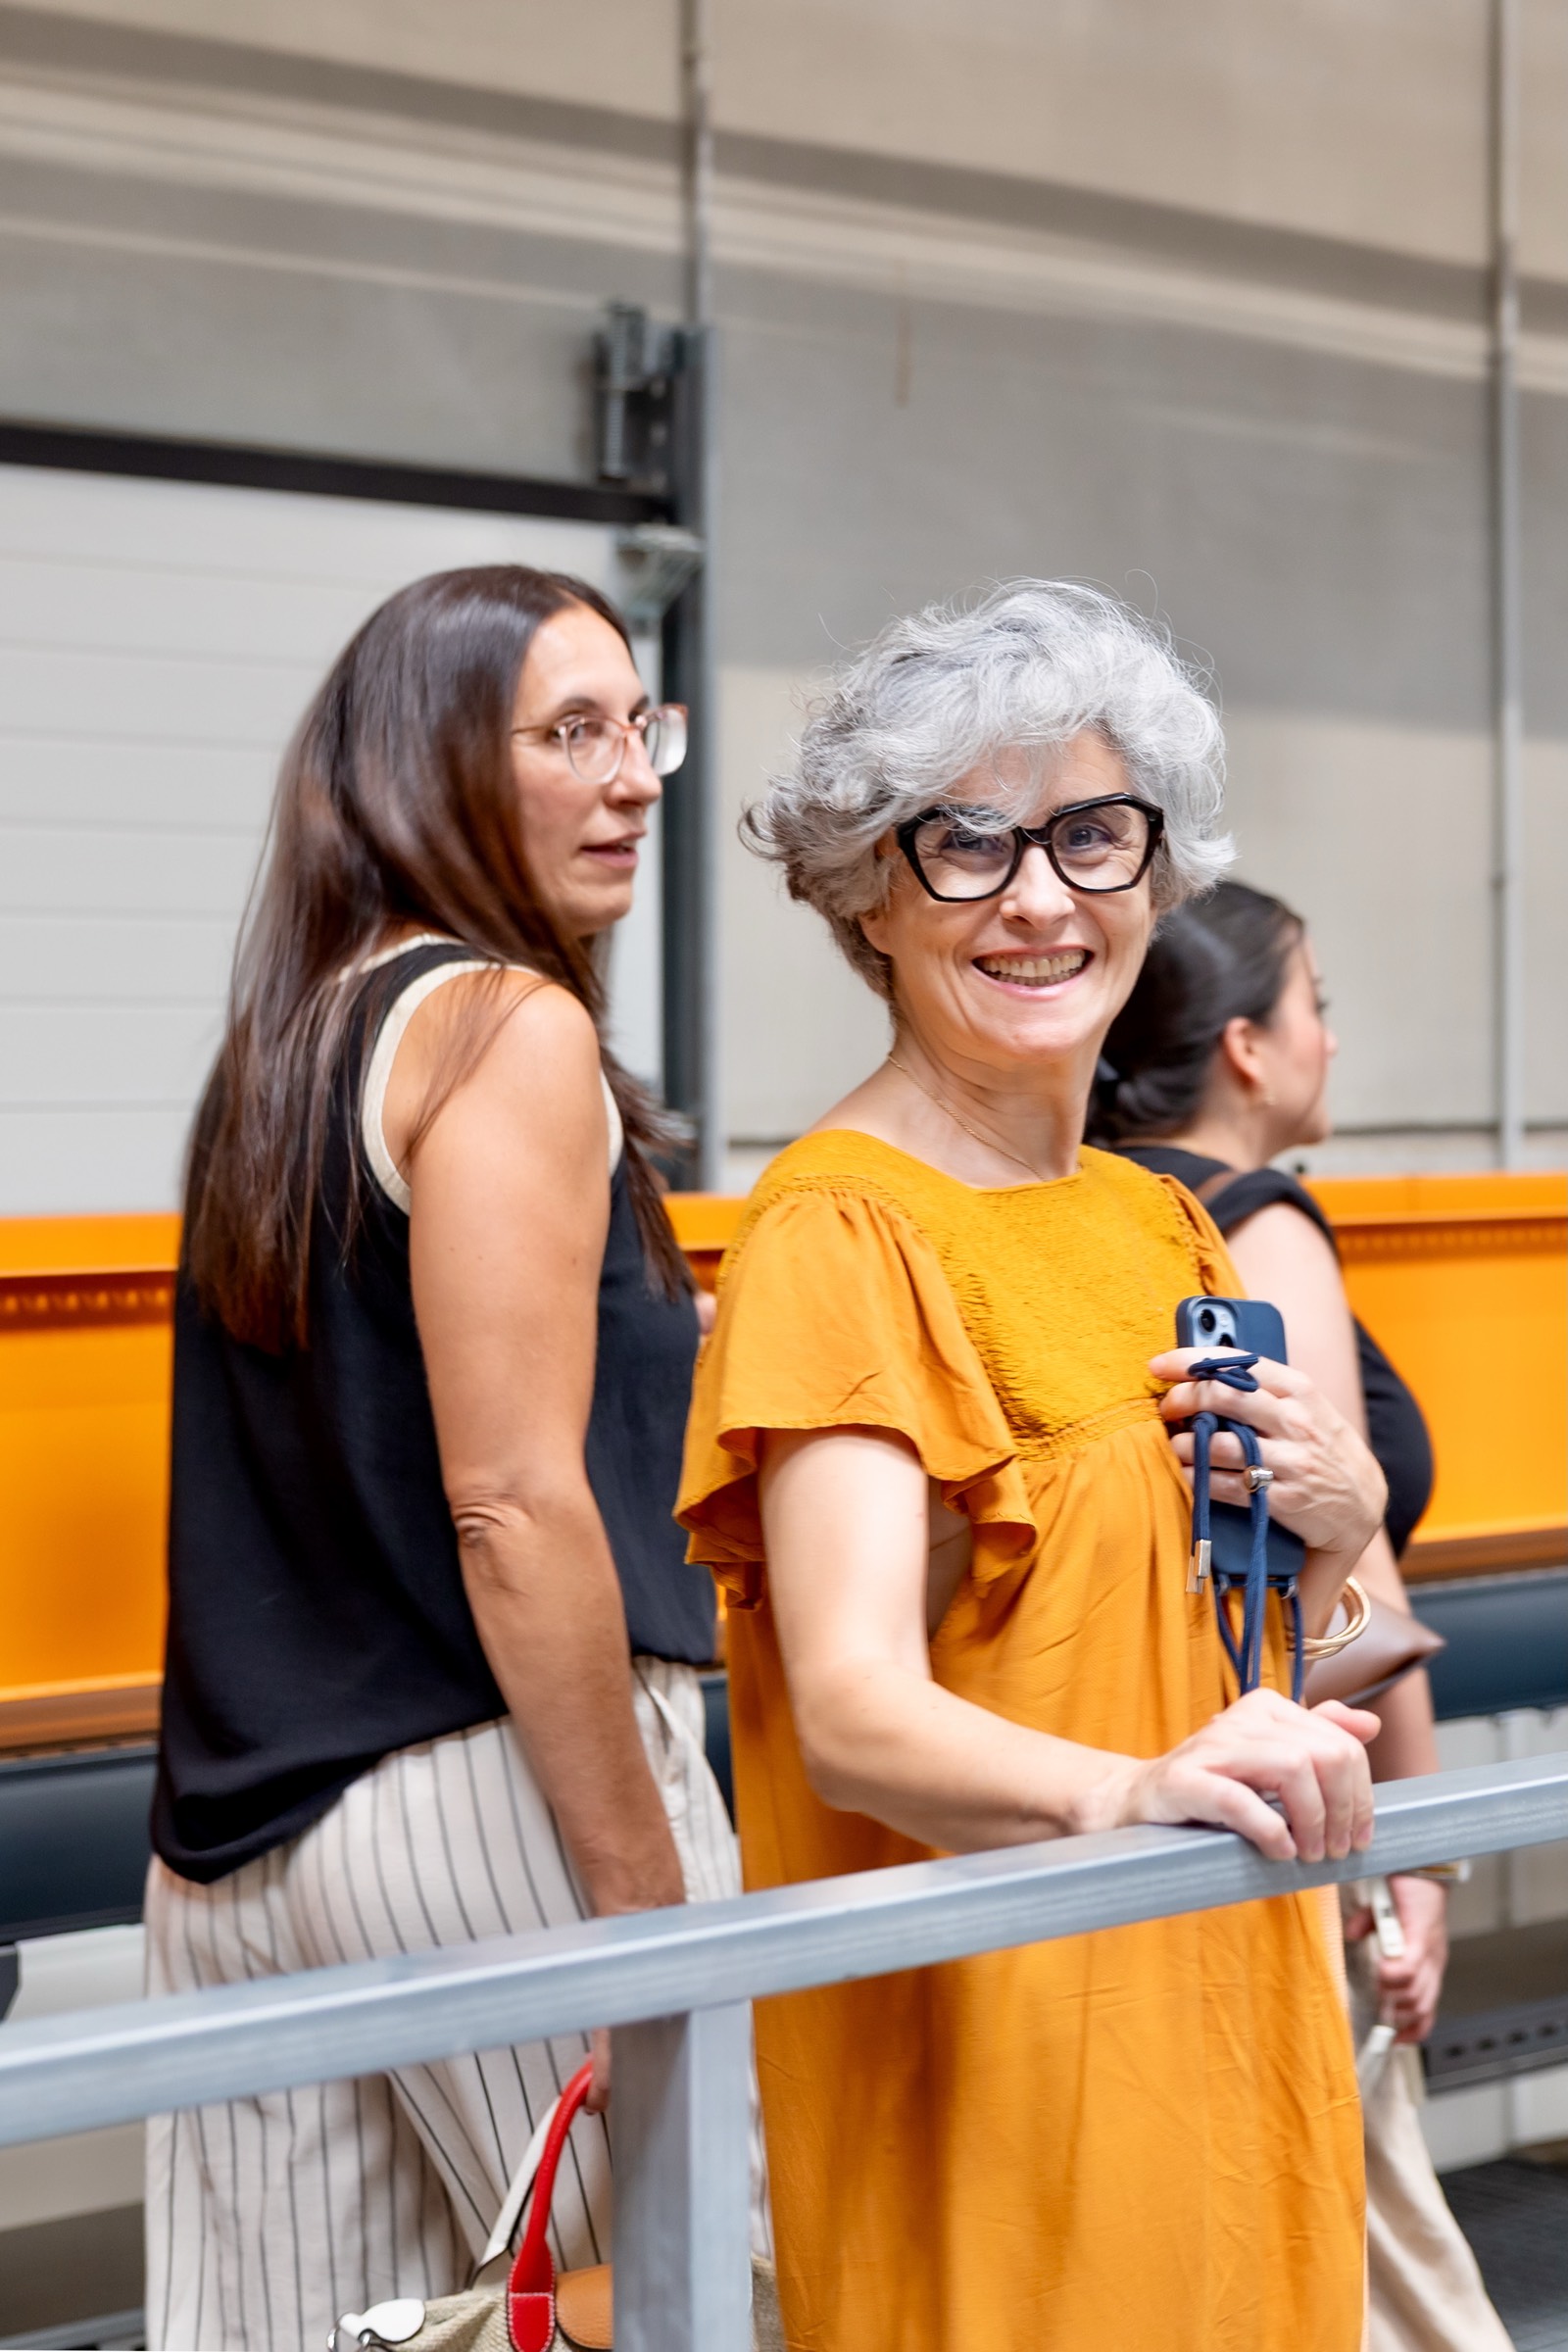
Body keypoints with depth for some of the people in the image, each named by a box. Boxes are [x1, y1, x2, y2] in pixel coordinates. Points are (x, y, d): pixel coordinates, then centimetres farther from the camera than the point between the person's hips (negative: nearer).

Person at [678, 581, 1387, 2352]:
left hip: (1227, 2020, 8)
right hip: (977, 2046, -7)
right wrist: (1124, 1795, -43)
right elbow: (854, 1707, -25)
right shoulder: (838, 1231, -14)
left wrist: (1337, 1521, -3)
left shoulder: (1158, 1223, 10)